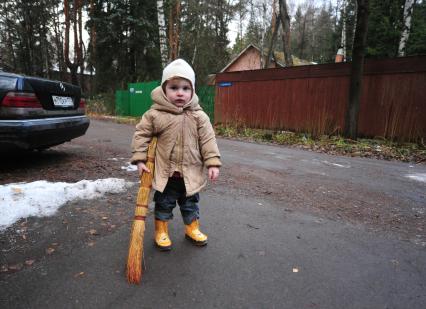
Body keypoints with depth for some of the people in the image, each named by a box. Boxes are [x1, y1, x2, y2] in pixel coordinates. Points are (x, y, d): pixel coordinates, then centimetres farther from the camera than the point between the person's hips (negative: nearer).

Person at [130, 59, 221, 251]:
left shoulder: (199, 116, -6)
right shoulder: (155, 114, -10)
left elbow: (208, 140, -5)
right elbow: (141, 134, -3)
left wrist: (213, 163, -9)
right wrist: (140, 159, -8)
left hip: (191, 172, 2)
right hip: (165, 172, -1)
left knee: (190, 203, 19)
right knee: (164, 204, 13)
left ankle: (192, 228, 40)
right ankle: (161, 231, 34)